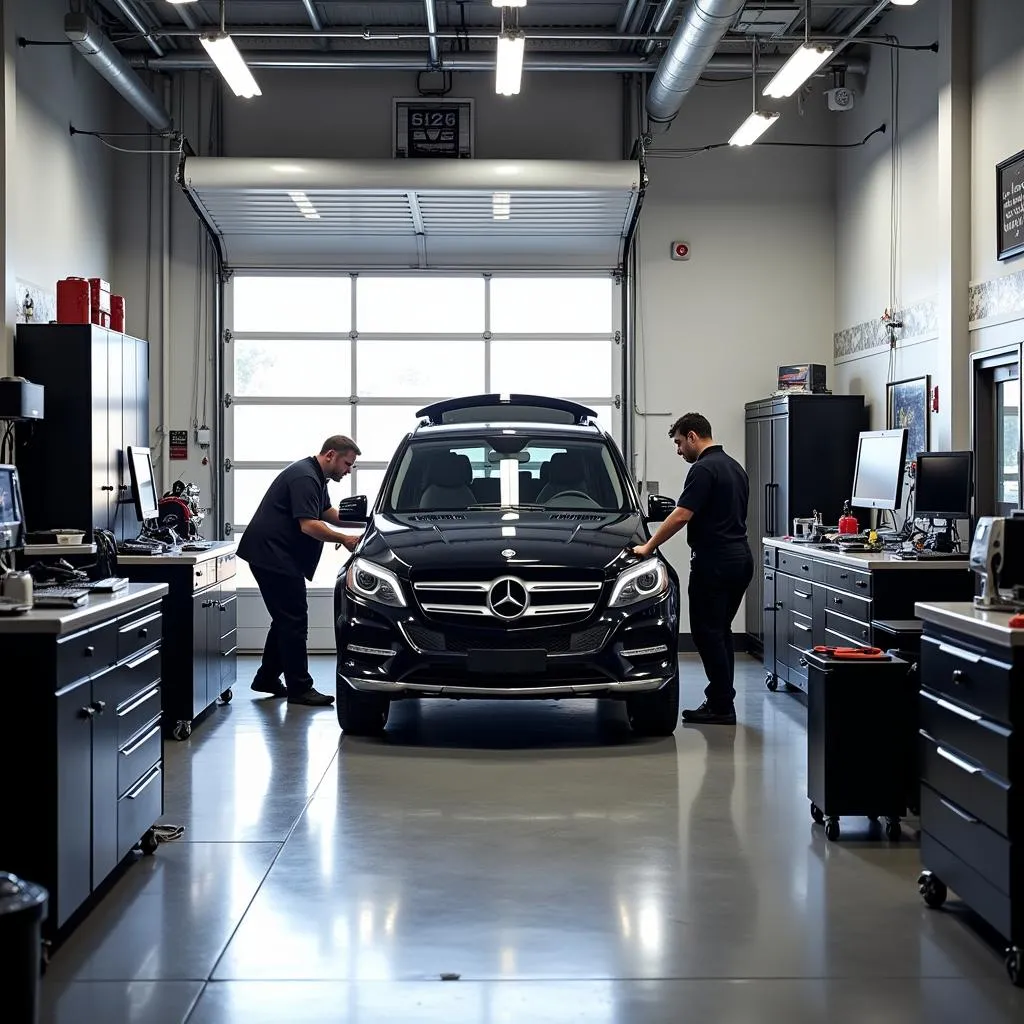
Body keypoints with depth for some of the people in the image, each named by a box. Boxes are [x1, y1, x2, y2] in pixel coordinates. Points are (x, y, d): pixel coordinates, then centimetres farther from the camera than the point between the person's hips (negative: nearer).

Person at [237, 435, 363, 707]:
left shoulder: (315, 477, 16)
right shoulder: (304, 478, -18)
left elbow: (326, 511, 25)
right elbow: (308, 525, -25)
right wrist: (344, 539, -19)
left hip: (277, 556, 11)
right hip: (272, 554, -11)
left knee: (286, 620, 16)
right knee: (294, 621, -8)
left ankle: (267, 679, 24)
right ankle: (299, 688, -4)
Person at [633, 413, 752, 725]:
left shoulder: (703, 469, -14)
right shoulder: (735, 467, 17)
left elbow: (681, 516, -20)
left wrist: (648, 547, -14)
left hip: (714, 562, -10)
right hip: (740, 558, 10)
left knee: (707, 632, -4)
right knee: (720, 632, 14)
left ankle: (721, 706, -4)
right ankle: (721, 700, 16)